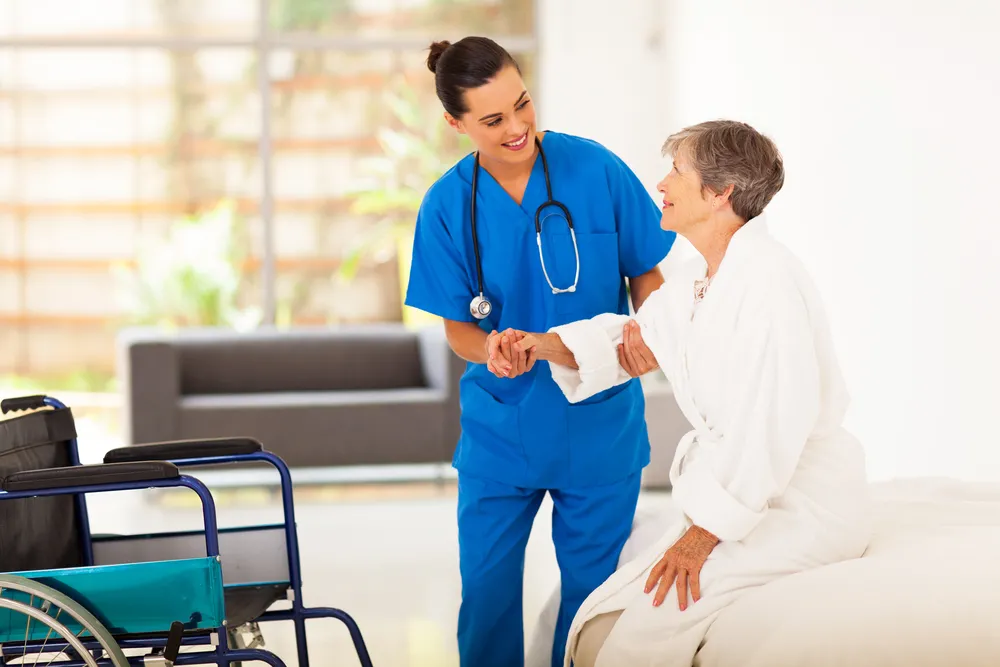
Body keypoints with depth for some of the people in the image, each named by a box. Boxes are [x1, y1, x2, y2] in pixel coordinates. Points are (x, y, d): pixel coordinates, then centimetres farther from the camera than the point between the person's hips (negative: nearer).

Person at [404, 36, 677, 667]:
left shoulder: (596, 168, -11)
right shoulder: (447, 206, -8)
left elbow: (646, 271, 2)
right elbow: (457, 325, -2)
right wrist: (491, 349, -24)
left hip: (600, 421, 0)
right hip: (500, 424, 1)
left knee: (592, 586, 10)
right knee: (487, 590, 5)